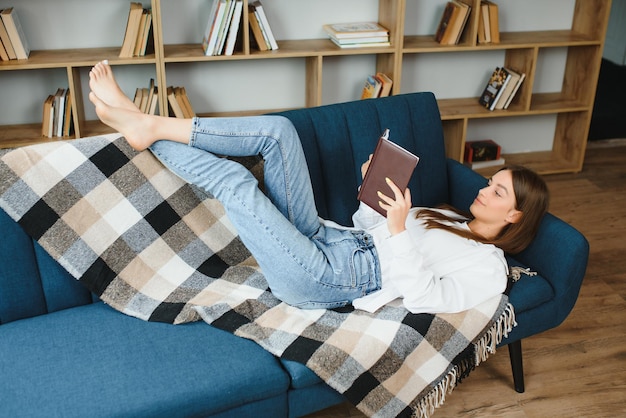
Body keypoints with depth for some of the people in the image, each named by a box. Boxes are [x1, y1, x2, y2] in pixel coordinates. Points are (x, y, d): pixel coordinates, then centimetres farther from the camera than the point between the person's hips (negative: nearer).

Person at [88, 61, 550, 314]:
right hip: (323, 237, 8)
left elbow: (423, 298, -18)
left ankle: (146, 128, -3)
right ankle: (151, 124, -10)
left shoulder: (490, 267, -1)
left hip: (325, 281, -8)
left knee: (237, 182, -23)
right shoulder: (448, 216, 24)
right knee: (279, 130, -9)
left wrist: (398, 228, -23)